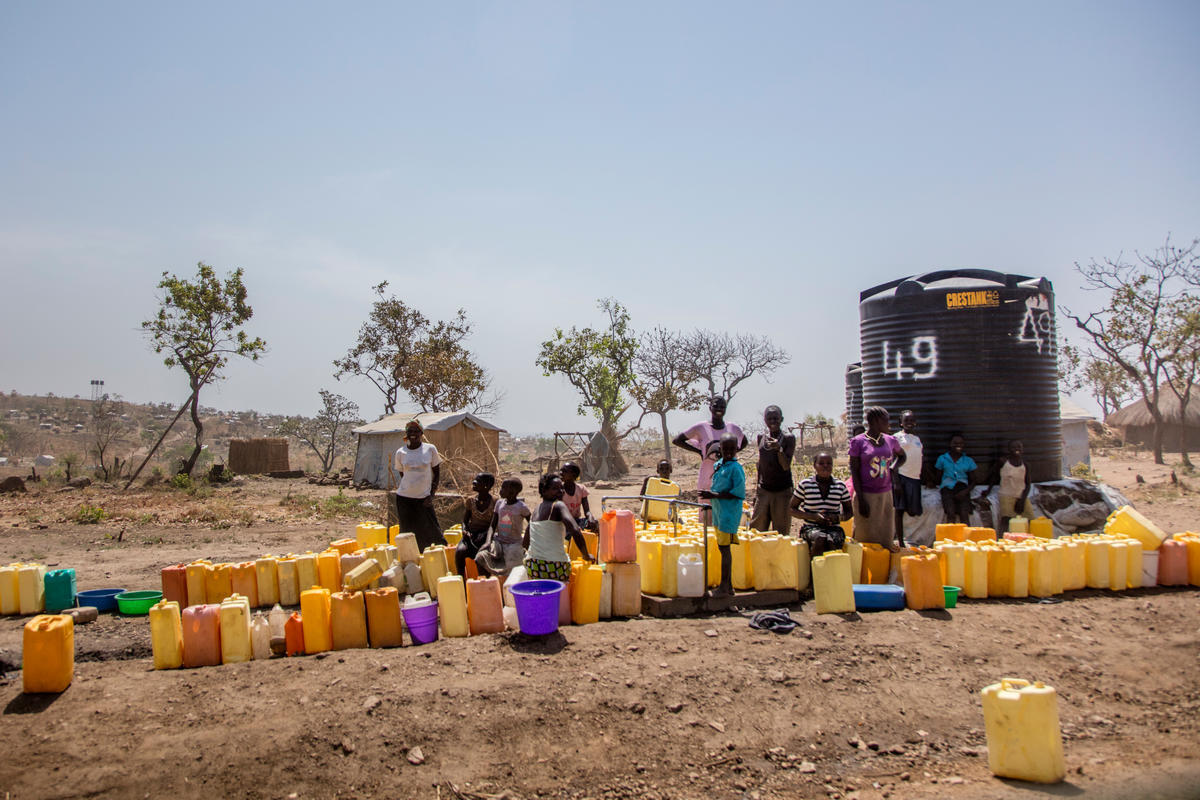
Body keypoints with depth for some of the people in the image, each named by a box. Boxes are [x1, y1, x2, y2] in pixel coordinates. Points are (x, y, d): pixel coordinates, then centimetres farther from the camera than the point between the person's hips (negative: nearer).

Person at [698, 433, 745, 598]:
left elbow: (738, 493, -19)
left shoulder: (736, 468, -14)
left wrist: (714, 495, -20)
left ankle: (724, 587, 1)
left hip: (729, 513, -9)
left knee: (724, 548, -6)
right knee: (721, 547, 13)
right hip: (718, 512, 9)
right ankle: (728, 584, 23)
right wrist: (709, 494, 6)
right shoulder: (717, 465, 12)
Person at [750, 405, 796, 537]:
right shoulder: (761, 437, 9)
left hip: (782, 491, -4)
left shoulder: (788, 439, -4)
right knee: (757, 529, 1)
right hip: (763, 490, 4)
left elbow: (786, 466, -11)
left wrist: (779, 448, -27)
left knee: (781, 531, -1)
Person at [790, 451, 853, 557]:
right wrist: (813, 516, -10)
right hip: (811, 527, -1)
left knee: (831, 541, -34)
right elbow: (792, 509, 5)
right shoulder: (805, 484, 3)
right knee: (819, 539, -35)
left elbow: (849, 511, 17)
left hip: (834, 528, 1)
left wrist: (838, 517, -7)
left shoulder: (840, 486, 9)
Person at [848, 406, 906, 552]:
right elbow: (854, 471, -7)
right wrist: (861, 500, -12)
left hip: (886, 494, 5)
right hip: (866, 495, -4)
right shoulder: (858, 442, -6)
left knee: (886, 536, 7)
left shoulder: (890, 440, 8)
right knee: (866, 536, -1)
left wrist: (894, 468, 6)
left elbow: (902, 455, 29)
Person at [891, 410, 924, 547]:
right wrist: (896, 482, -15)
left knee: (913, 510, 3)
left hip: (915, 478, 7)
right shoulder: (897, 437, -1)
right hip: (902, 476, -7)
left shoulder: (917, 438, 19)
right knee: (900, 510, -6)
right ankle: (900, 543, -5)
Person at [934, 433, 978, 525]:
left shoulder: (968, 461, 14)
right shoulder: (942, 459, 12)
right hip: (947, 488, -1)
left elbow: (973, 481, 13)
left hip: (962, 488, 1)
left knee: (964, 514, -23)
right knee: (951, 514, -26)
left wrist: (965, 491, -5)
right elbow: (937, 478, 16)